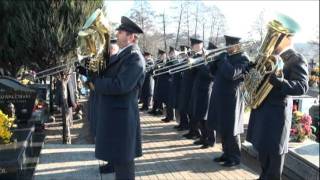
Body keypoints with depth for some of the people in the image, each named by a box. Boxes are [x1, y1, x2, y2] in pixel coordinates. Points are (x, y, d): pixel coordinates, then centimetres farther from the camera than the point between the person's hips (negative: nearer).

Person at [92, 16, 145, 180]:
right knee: (115, 156, 20)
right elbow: (108, 76, 17)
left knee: (122, 159, 2)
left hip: (121, 116, -10)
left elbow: (121, 85, -27)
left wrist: (96, 83, -16)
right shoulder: (122, 54, 14)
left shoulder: (134, 57, -18)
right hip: (113, 114, 10)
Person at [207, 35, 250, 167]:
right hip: (220, 97, 8)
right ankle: (227, 153, 28)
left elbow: (231, 74, -26)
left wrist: (223, 58, -15)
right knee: (222, 128, 14)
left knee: (231, 130, 1)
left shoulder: (243, 59, -11)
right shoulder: (224, 56, 13)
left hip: (231, 99, -8)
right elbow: (214, 71, 14)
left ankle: (234, 157, 15)